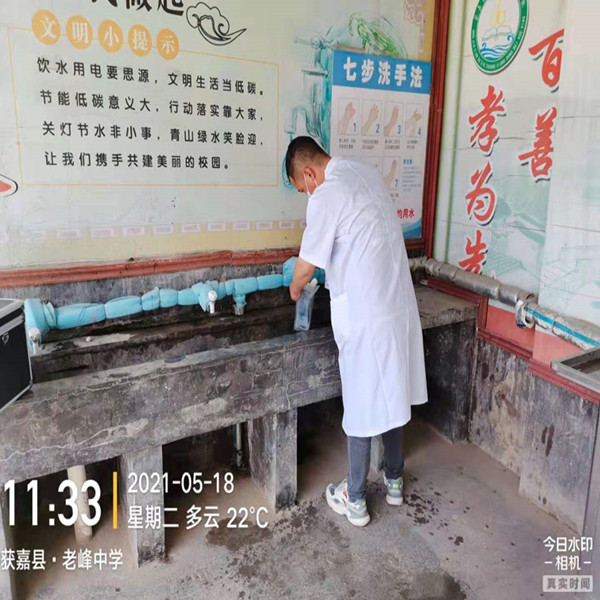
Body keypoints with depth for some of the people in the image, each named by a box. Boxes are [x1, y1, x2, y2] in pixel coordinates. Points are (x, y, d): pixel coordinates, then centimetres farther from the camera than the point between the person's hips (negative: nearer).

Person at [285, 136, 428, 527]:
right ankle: (394, 480, 36)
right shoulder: (367, 173, 10)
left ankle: (355, 500, 22)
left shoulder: (327, 195, -15)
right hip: (400, 305, 8)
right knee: (393, 395, 18)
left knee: (363, 404, 4)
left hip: (365, 316, -8)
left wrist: (295, 289, 11)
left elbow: (307, 266, -10)